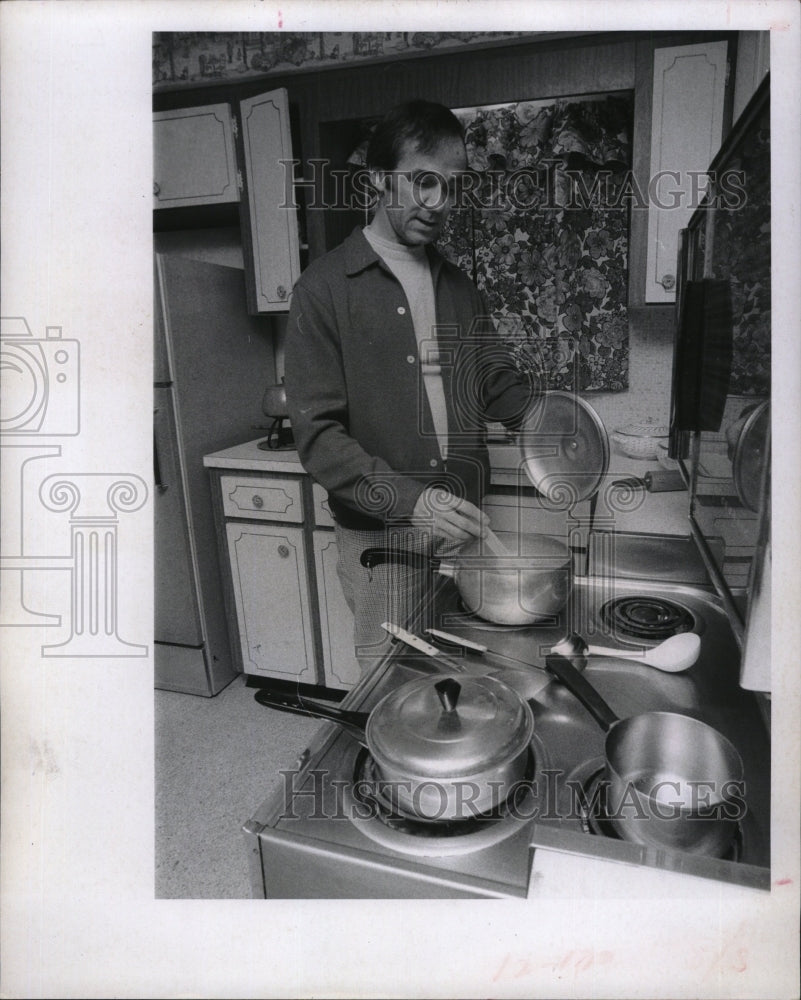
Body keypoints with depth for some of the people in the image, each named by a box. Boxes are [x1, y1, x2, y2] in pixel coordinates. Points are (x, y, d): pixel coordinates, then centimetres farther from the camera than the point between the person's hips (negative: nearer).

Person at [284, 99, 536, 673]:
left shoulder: (458, 287, 12)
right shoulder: (326, 289, -7)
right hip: (384, 536, -4)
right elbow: (318, 434, -13)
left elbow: (499, 383, 15)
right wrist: (409, 500, -24)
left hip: (463, 523, 5)